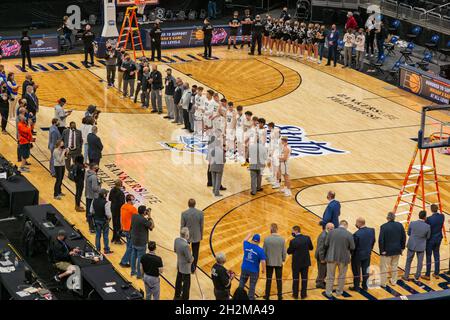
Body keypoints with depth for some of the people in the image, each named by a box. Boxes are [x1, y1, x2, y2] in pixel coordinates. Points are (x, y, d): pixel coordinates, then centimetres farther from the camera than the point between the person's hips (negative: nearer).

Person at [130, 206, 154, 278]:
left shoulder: (134, 216, -4)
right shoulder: (144, 220, -26)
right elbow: (152, 226, -16)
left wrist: (145, 215, 9)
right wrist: (149, 217, -12)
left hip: (133, 241, 8)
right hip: (141, 242, -8)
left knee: (133, 256, 20)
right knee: (140, 258, 4)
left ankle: (133, 271, 33)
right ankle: (139, 274, 13)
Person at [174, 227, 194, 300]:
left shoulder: (176, 240, -12)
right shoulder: (186, 246, -36)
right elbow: (189, 259, -26)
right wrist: (192, 258, -5)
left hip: (179, 265, 9)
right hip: (185, 268, -8)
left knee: (178, 281, 25)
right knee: (186, 284, 9)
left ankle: (177, 296, 43)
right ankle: (184, 298, 21)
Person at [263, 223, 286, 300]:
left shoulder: (266, 239, -12)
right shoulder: (282, 239, -10)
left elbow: (264, 251, -6)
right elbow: (284, 251, -5)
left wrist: (264, 259, 9)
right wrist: (283, 259, 11)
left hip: (269, 262, 0)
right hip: (279, 262, 0)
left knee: (268, 279, 10)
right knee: (279, 280, 8)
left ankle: (267, 296, 16)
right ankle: (280, 296, 12)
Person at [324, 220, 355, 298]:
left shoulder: (331, 232, -9)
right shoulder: (349, 234, -12)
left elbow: (326, 244, -4)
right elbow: (352, 247, -7)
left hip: (332, 257, 1)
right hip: (343, 258, -1)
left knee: (330, 276, 13)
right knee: (341, 276, 16)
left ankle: (328, 292, 16)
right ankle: (339, 291, 24)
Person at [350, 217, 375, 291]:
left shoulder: (357, 234, -29)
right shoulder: (372, 231, -11)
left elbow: (353, 246, -19)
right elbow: (373, 241, 3)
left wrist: (352, 254, 0)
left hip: (357, 255, -5)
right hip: (367, 255, 5)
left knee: (356, 272, 12)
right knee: (365, 271, 19)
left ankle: (356, 287, 24)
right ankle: (365, 286, 31)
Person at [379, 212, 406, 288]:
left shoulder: (384, 227, -18)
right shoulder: (399, 225, -5)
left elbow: (381, 239, -19)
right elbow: (404, 237, 1)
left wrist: (382, 250, -10)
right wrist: (402, 247, 11)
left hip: (387, 251, -4)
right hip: (397, 250, 4)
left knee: (384, 267, 8)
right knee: (395, 266, 20)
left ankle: (383, 283, 15)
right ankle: (394, 281, 31)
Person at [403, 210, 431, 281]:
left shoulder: (412, 223, -15)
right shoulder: (427, 226, -17)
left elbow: (409, 233, 0)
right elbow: (428, 237, -3)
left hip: (411, 245, 1)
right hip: (421, 246, -1)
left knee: (408, 261, 17)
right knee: (420, 262, 18)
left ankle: (406, 276, 23)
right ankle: (417, 276, 29)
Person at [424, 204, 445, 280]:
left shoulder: (429, 219, -24)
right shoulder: (442, 216, -8)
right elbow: (441, 226, 4)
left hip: (430, 239, -5)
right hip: (438, 238, 5)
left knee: (428, 257, 7)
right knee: (436, 256, 18)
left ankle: (427, 275, 15)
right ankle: (436, 274, 25)